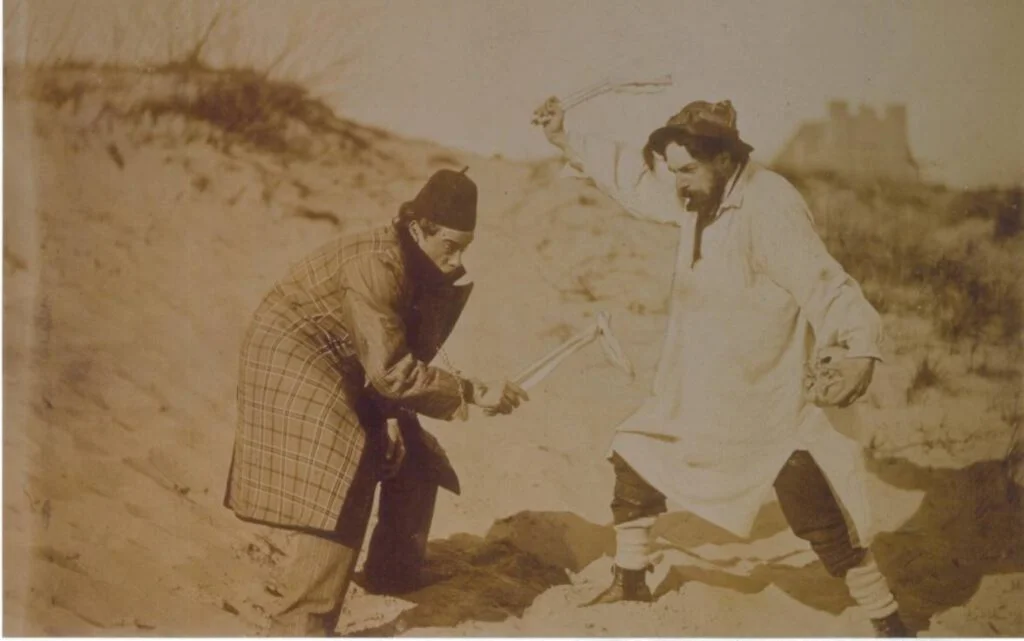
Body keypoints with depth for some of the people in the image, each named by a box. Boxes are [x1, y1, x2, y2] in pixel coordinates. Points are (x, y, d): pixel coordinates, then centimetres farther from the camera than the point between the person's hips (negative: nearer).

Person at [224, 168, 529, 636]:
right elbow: (391, 369, -33)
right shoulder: (377, 265, -31)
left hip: (347, 368, 9)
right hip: (291, 358, -9)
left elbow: (411, 352, 2)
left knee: (413, 459, 12)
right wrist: (475, 393, -33)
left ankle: (393, 573, 32)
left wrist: (391, 415, -11)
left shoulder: (438, 276, -3)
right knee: (343, 484, -20)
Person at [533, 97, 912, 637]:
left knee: (818, 514, -11)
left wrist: (860, 349, -46)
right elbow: (636, 178, 15)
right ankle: (630, 581, 35)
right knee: (634, 458, 15)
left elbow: (823, 284, -31)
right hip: (699, 390, 8)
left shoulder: (769, 207, -25)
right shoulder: (698, 195, 0)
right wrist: (566, 141, 11)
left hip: (773, 396, -8)